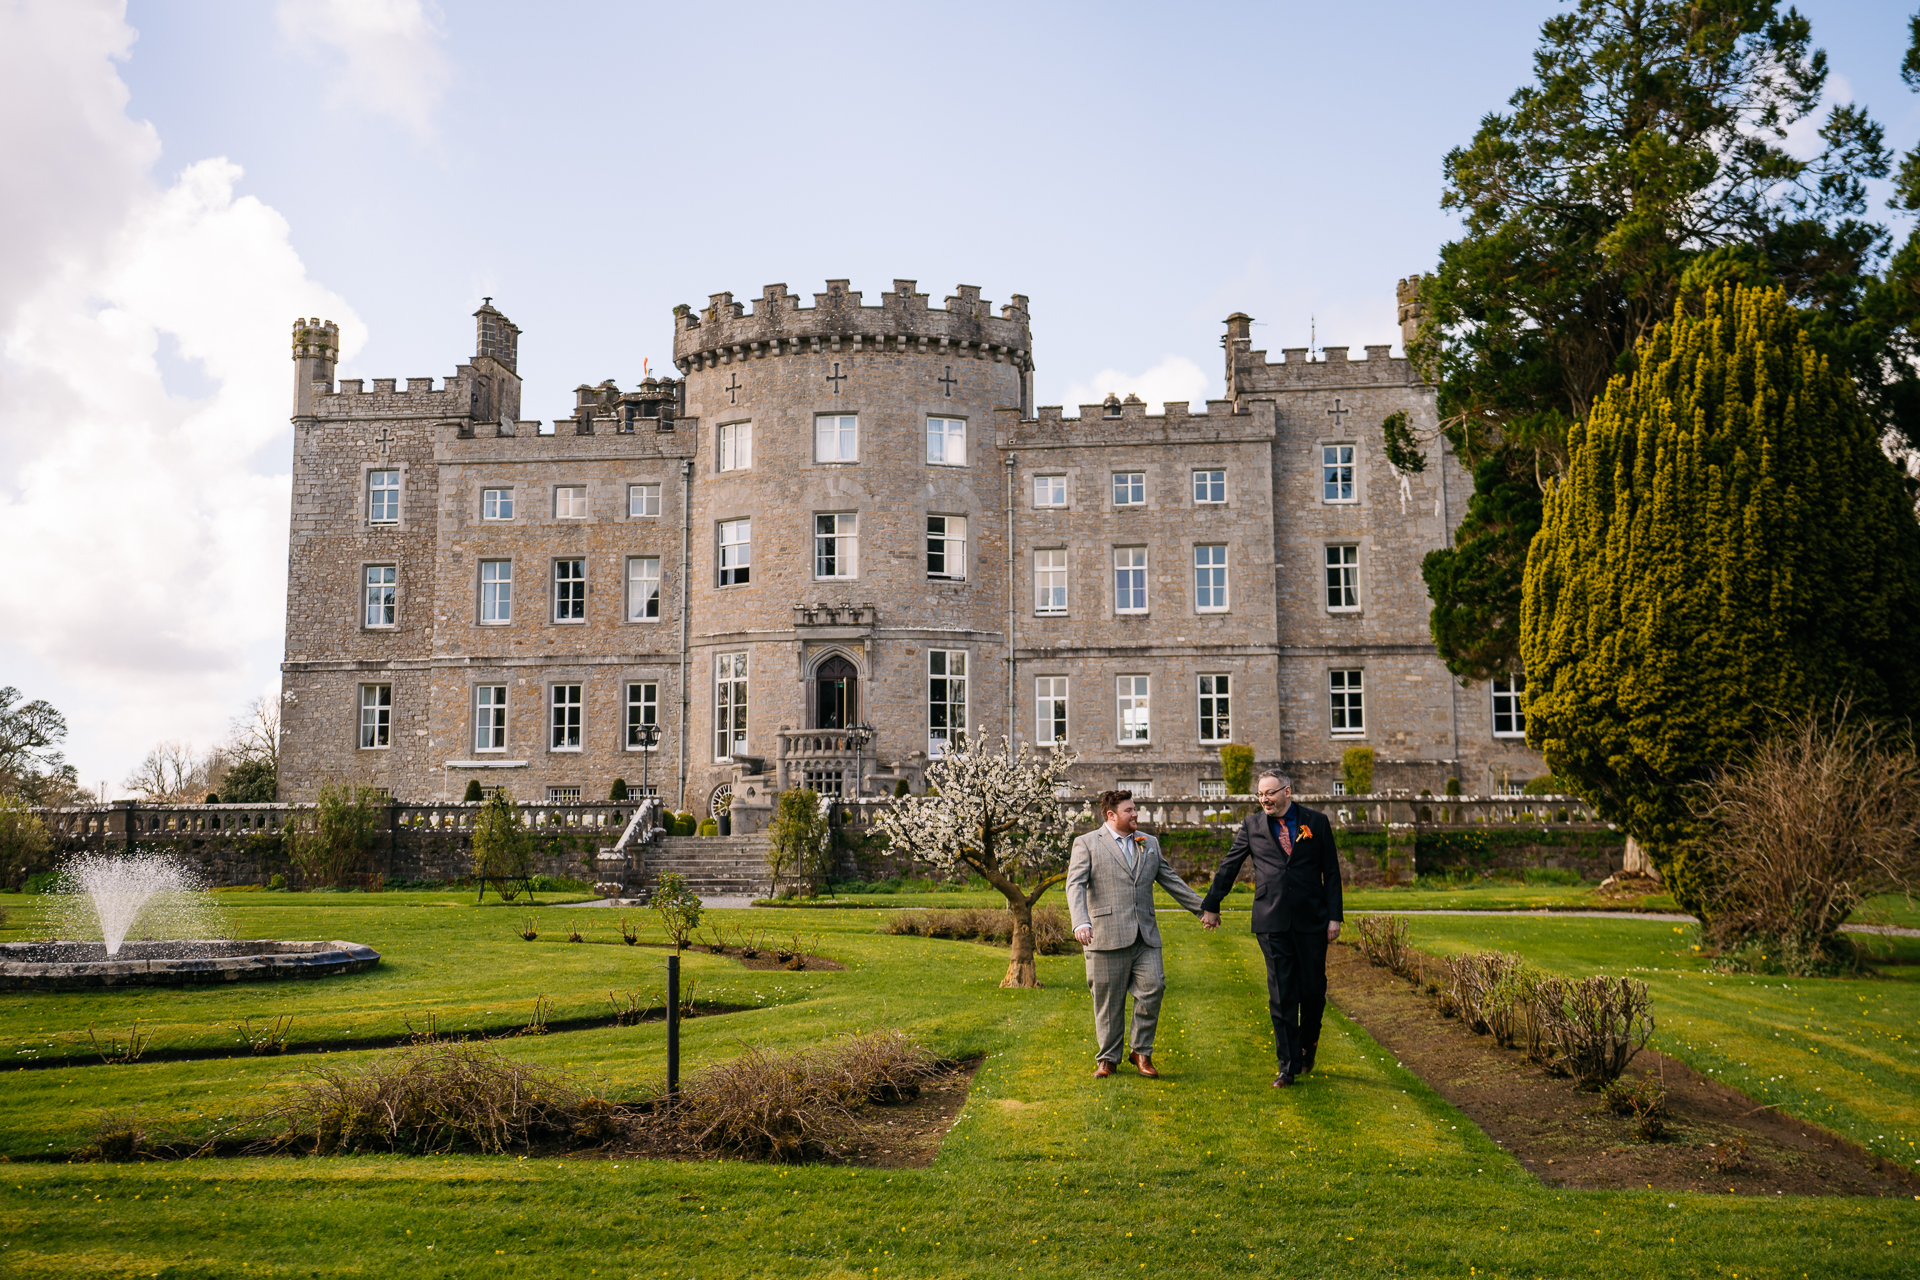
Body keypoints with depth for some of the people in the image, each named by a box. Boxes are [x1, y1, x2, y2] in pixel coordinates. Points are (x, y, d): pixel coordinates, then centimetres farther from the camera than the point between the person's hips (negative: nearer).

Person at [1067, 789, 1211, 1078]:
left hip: (1145, 935, 4)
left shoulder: (1150, 844, 16)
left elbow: (1171, 881, 22)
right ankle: (1108, 1059, 18)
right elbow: (1075, 885, -9)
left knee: (1152, 989, -7)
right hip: (1106, 936, -4)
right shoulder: (1087, 844, 1)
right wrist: (1080, 922, -25)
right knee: (1108, 1000, 3)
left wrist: (1202, 909, 19)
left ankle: (1142, 1052, 11)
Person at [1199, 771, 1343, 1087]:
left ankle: (1307, 1047, 32)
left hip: (1311, 919, 0)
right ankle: (1289, 1066, 4)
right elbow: (1229, 867, 16)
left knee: (1313, 990, 6)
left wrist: (1334, 917, 1)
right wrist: (1212, 905, 21)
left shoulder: (1317, 822, 5)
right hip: (1272, 922, 0)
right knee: (1281, 995, -1)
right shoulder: (1252, 826, 6)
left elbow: (1331, 873, 6)